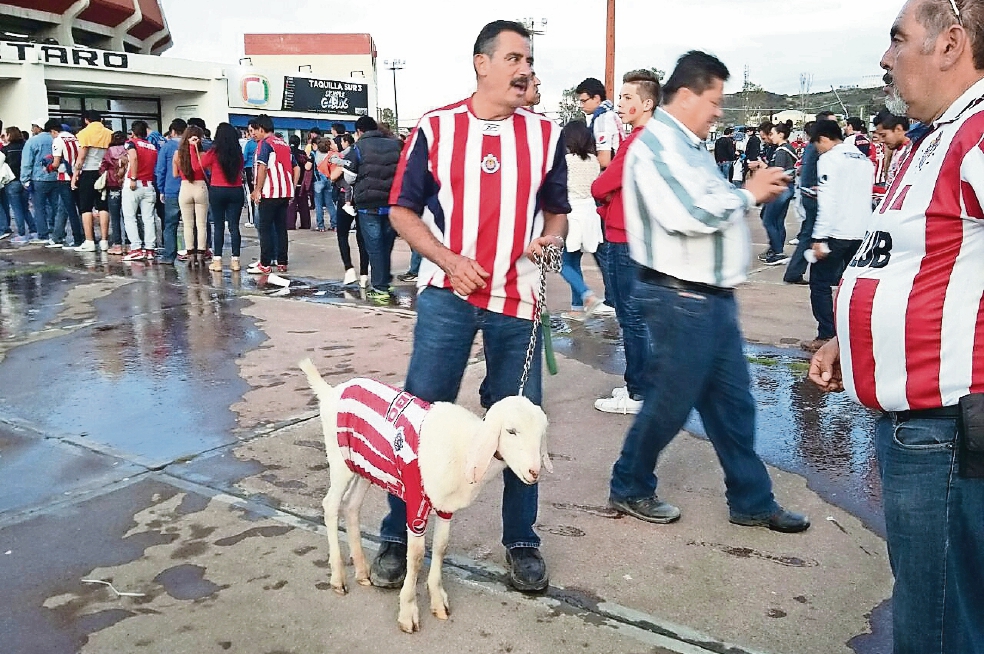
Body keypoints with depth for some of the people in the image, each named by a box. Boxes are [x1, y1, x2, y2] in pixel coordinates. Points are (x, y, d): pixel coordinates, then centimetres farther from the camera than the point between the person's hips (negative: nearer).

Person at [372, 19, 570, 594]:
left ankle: (521, 541, 25)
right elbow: (403, 211, 4)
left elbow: (557, 212, 15)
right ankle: (398, 536, 19)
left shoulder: (545, 135, 6)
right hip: (447, 292, -1)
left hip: (517, 296, 2)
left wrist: (550, 238, -8)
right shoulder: (434, 129, 1)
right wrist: (449, 259, -11)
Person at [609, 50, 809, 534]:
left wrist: (754, 191, 6)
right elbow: (691, 214, -26)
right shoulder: (657, 144, -15)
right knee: (670, 403, 4)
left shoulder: (688, 145, 17)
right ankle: (629, 489, 24)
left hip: (711, 296, 10)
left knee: (733, 402, 15)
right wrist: (747, 193, -12)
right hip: (680, 299, -10)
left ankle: (752, 501, 27)